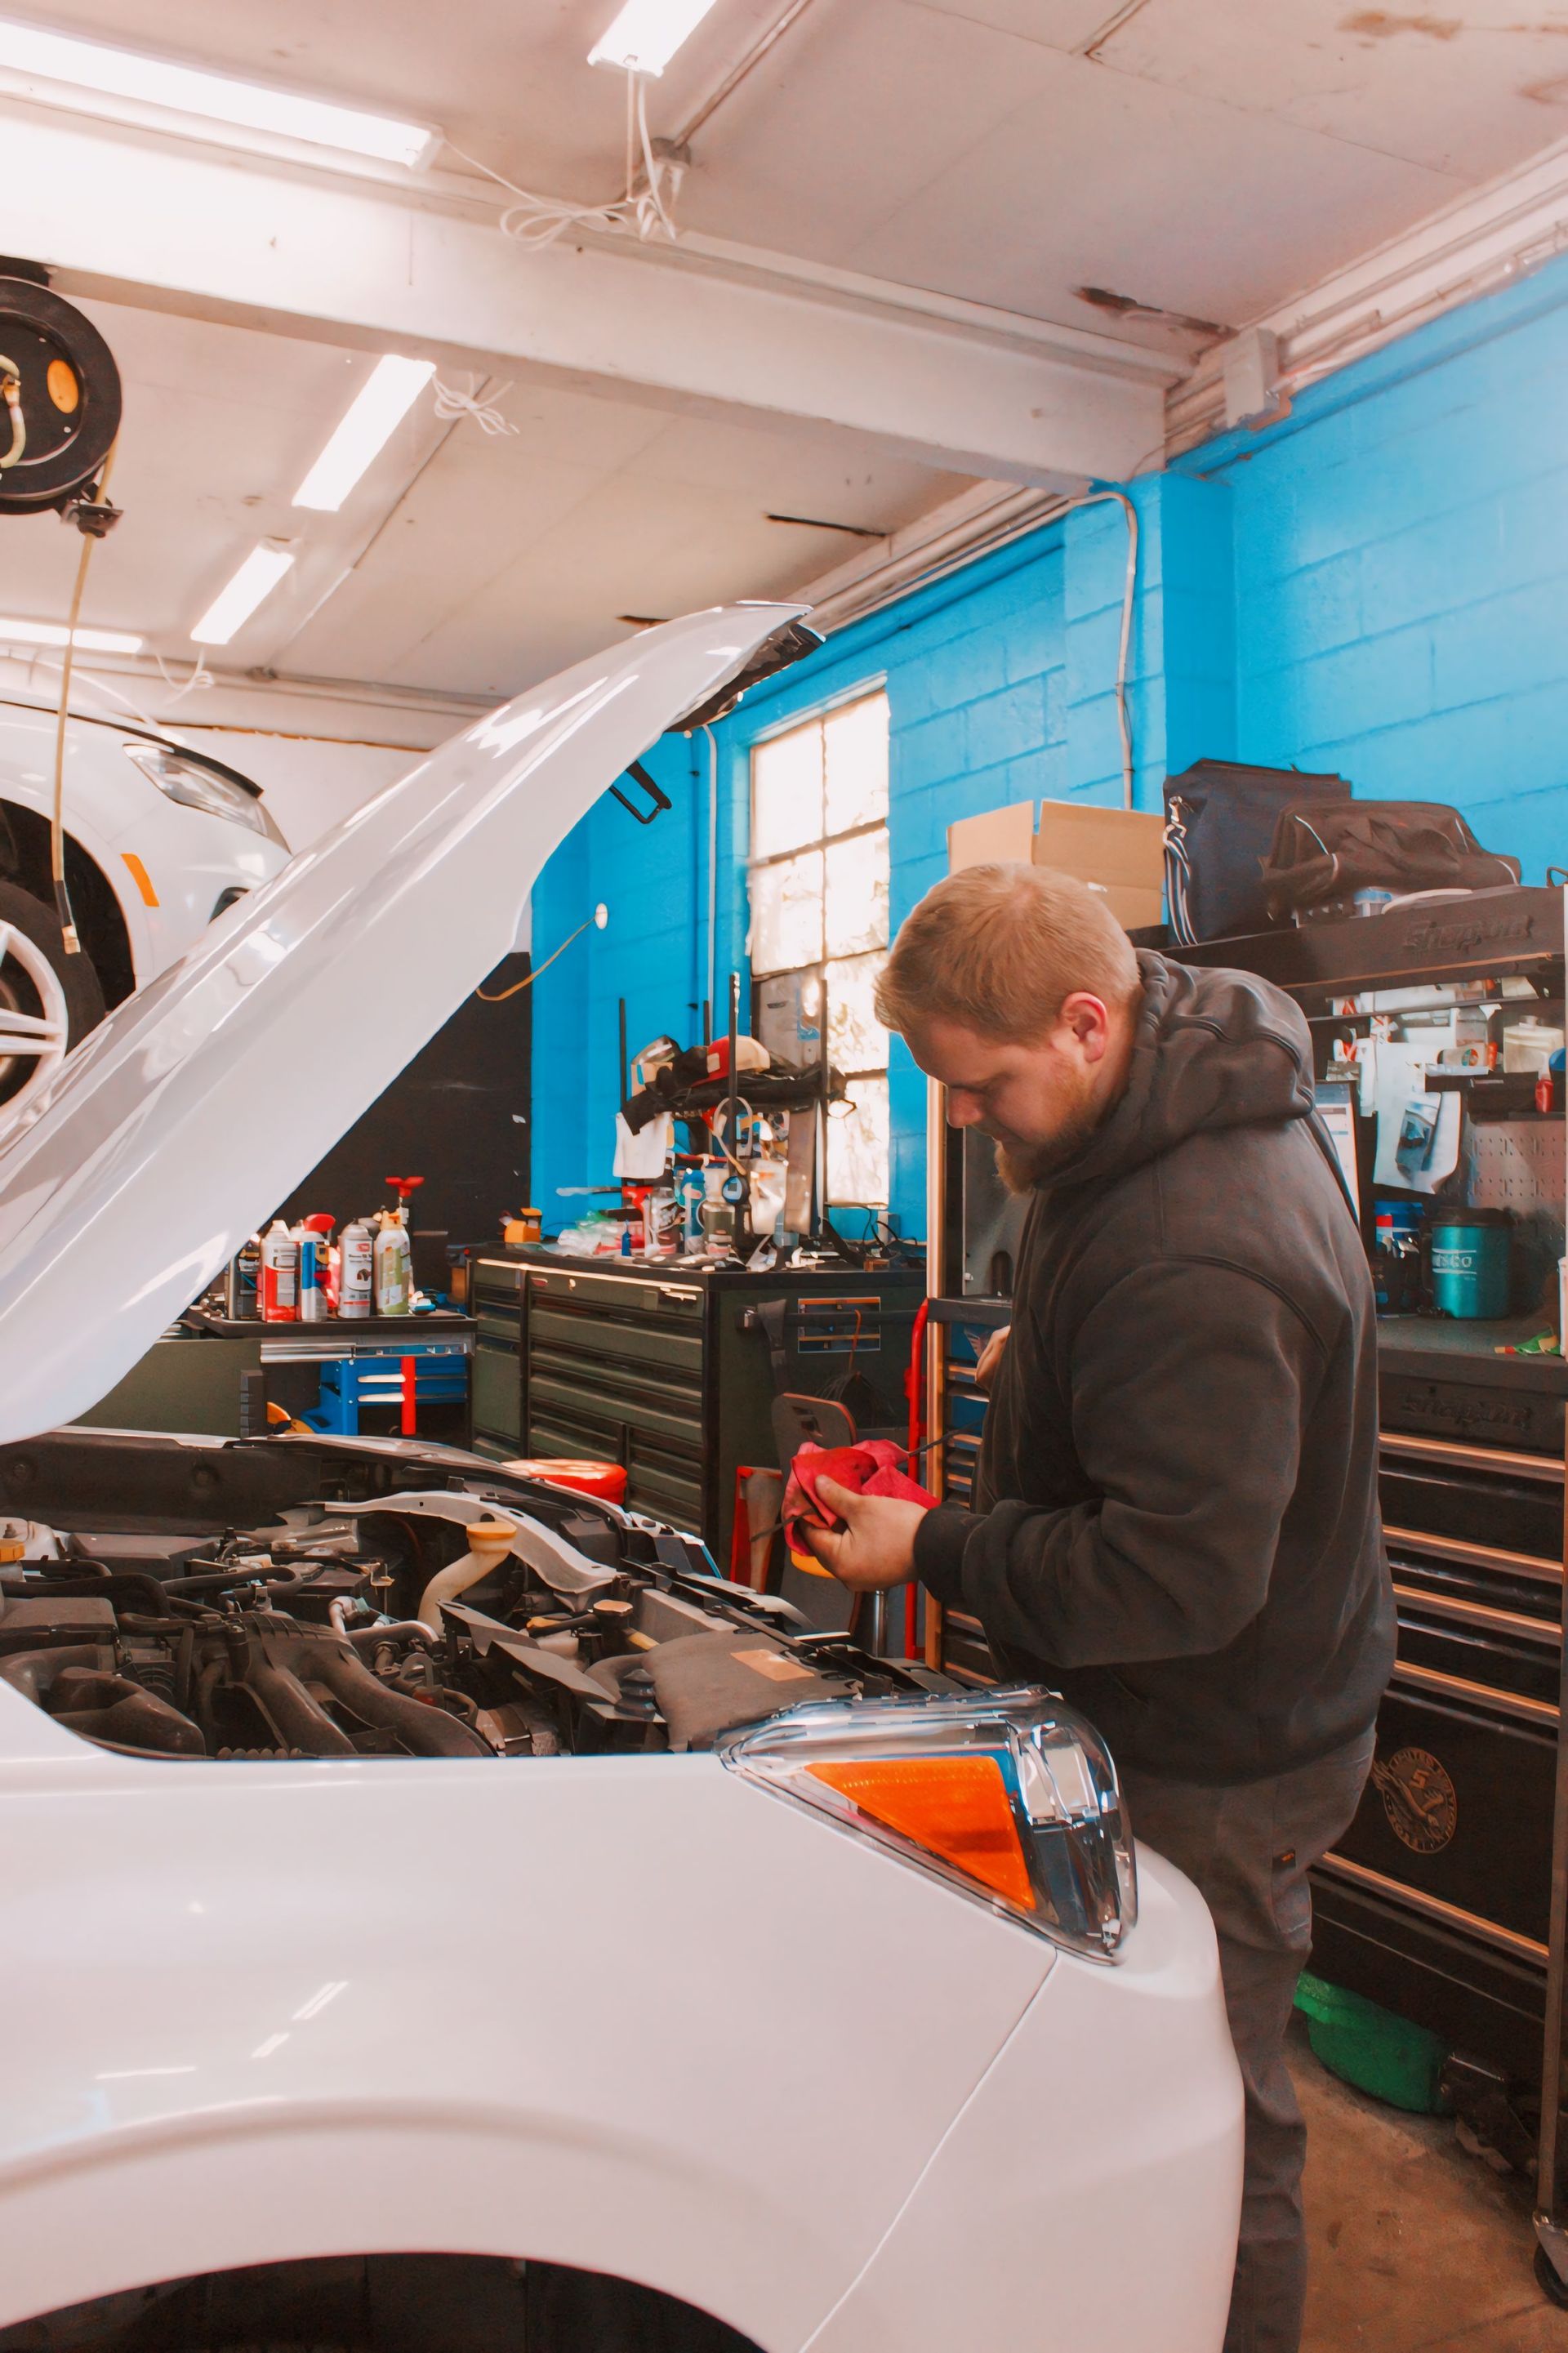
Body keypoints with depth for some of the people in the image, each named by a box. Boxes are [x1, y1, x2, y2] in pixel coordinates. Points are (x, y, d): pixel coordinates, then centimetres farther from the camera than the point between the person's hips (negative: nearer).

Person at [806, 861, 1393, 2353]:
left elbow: (1179, 1576, -32)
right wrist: (1048, 1353, 10)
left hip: (1211, 1766, -10)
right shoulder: (1201, 1095, 0)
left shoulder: (1188, 1264, -33)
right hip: (1213, 1716, 10)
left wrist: (934, 1551, -22)